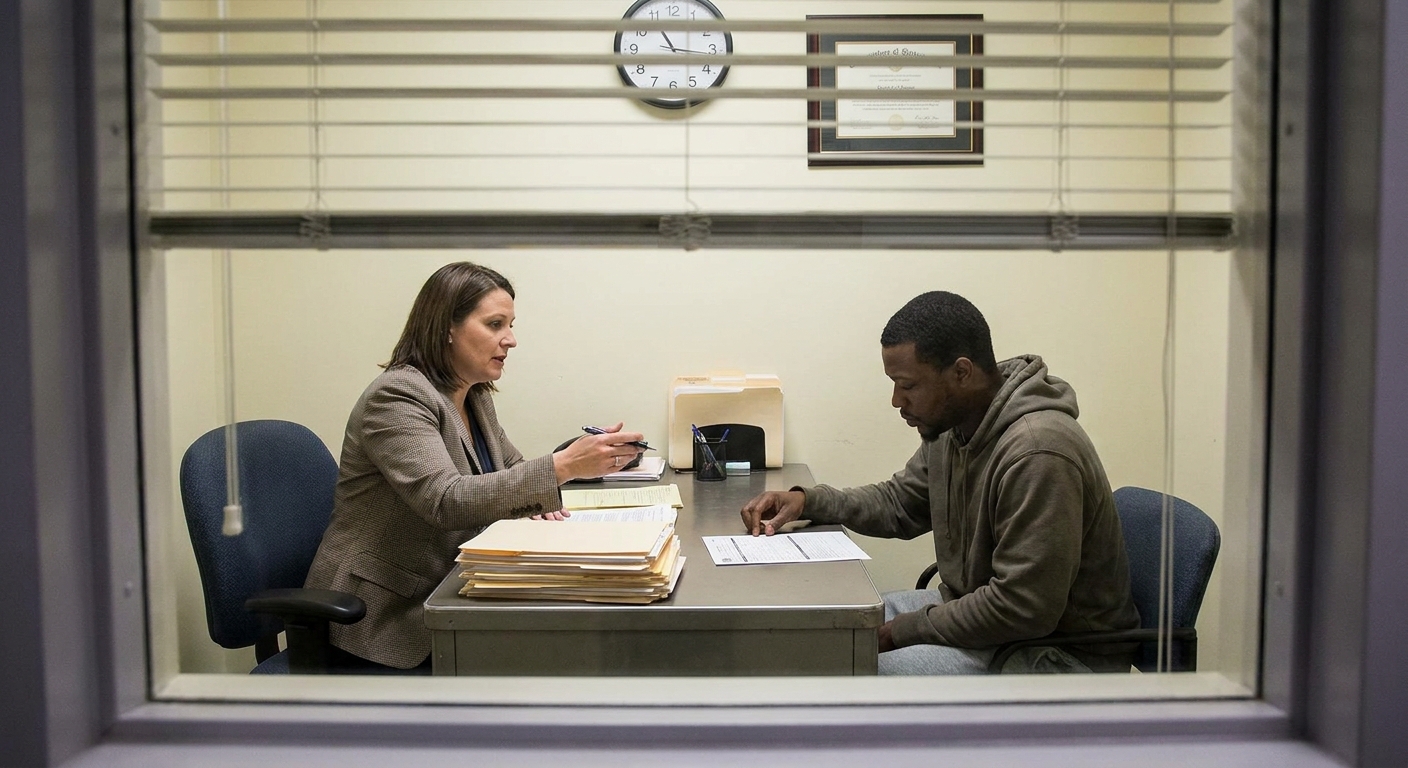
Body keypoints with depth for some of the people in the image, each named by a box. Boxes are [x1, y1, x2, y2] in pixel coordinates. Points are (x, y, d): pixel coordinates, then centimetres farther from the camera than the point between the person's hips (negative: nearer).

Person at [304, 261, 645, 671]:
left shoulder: (475, 397, 8)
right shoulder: (396, 395, -18)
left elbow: (511, 467, 20)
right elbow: (446, 502, -29)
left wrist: (540, 492, -5)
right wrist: (562, 467, -36)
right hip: (382, 617, -7)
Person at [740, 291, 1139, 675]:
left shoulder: (1037, 451, -29)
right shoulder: (951, 425, 1)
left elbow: (1022, 608, -29)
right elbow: (900, 501, 17)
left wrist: (904, 629, -19)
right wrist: (807, 500, 2)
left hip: (1060, 650, -9)